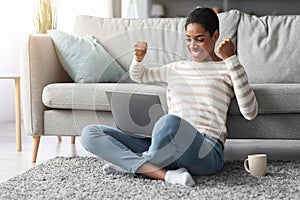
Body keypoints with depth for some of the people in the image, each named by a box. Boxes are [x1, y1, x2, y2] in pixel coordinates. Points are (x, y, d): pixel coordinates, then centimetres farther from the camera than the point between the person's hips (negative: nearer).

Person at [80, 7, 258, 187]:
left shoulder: (225, 70, 9)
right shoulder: (177, 69, 26)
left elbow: (250, 112, -8)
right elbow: (137, 76, 43)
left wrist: (231, 59, -9)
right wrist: (139, 58, 17)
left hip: (207, 153, -6)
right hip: (164, 149, 6)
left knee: (171, 121, -41)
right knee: (90, 133, -6)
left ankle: (132, 164, -9)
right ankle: (166, 174, -23)